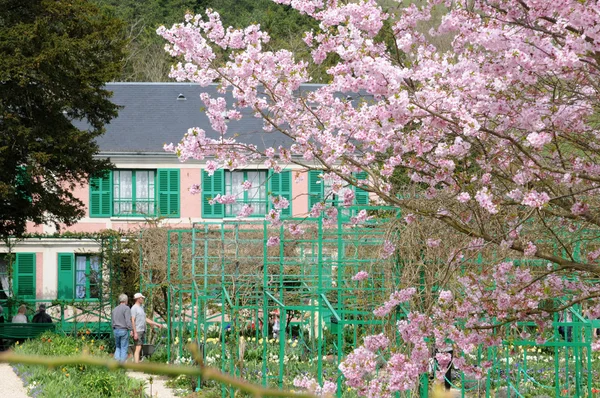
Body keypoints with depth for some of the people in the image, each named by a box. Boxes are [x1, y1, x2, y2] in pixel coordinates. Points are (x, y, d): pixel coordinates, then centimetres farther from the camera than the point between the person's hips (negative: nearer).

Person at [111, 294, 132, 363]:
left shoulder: (115, 309, 12)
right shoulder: (126, 308, -10)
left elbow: (113, 321, 16)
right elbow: (128, 321, -17)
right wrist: (131, 329, -14)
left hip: (116, 330, 6)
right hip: (124, 330, -6)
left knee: (118, 347, 15)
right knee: (124, 347, 1)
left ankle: (117, 359, -1)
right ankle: (122, 362, 1)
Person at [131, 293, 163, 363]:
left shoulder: (141, 308, 18)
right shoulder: (134, 308, -10)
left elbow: (145, 319, 24)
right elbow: (133, 321, -15)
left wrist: (156, 324, 24)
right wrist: (135, 333, -21)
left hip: (142, 331, 9)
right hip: (137, 331, -9)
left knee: (139, 348, 7)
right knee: (138, 348, -14)